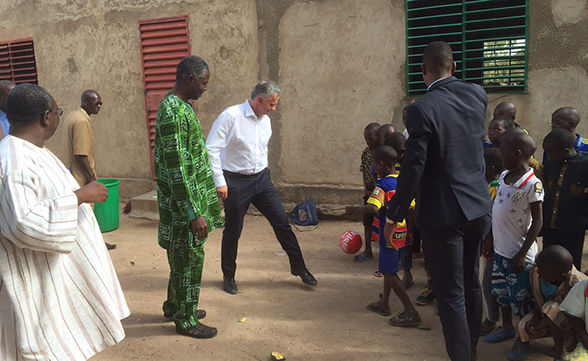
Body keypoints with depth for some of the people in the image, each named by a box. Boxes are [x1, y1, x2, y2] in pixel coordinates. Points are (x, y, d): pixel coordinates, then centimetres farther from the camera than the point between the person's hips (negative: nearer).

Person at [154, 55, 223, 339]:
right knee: (190, 260, 3)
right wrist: (194, 213, -24)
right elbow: (176, 169, -25)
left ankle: (174, 307, 37)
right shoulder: (173, 112, -22)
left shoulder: (178, 106, 12)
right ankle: (186, 320, 20)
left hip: (192, 196, 10)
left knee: (182, 258, 21)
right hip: (183, 201, -10)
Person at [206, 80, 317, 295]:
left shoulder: (265, 120, 7)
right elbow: (211, 149, -16)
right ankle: (228, 276, 28)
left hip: (261, 179, 6)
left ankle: (299, 268, 18)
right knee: (233, 231, 6)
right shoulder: (231, 116, -15)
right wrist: (219, 182, -17)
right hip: (236, 181, -5)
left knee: (282, 222, 4)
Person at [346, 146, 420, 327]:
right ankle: (384, 303, 34)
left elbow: (373, 207, -34)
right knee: (389, 269, 21)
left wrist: (354, 209, -19)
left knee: (389, 272, -1)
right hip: (401, 234, 9)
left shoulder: (383, 184, -18)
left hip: (389, 234, -9)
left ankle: (410, 312, -1)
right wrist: (411, 230, 19)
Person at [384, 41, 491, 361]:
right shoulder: (477, 95, 1)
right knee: (470, 281, 24)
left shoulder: (422, 109, -18)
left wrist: (394, 215, -11)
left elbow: (413, 167, -20)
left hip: (442, 214, -7)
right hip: (478, 206, 8)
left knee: (451, 294, 4)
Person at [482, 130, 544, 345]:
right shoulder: (504, 176, 5)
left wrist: (522, 254, -17)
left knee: (521, 298, 6)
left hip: (519, 253, -7)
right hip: (500, 248, 7)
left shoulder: (532, 184, -18)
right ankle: (507, 328, 39)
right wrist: (490, 239, 14)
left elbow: (537, 222, -16)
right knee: (500, 292, 20)